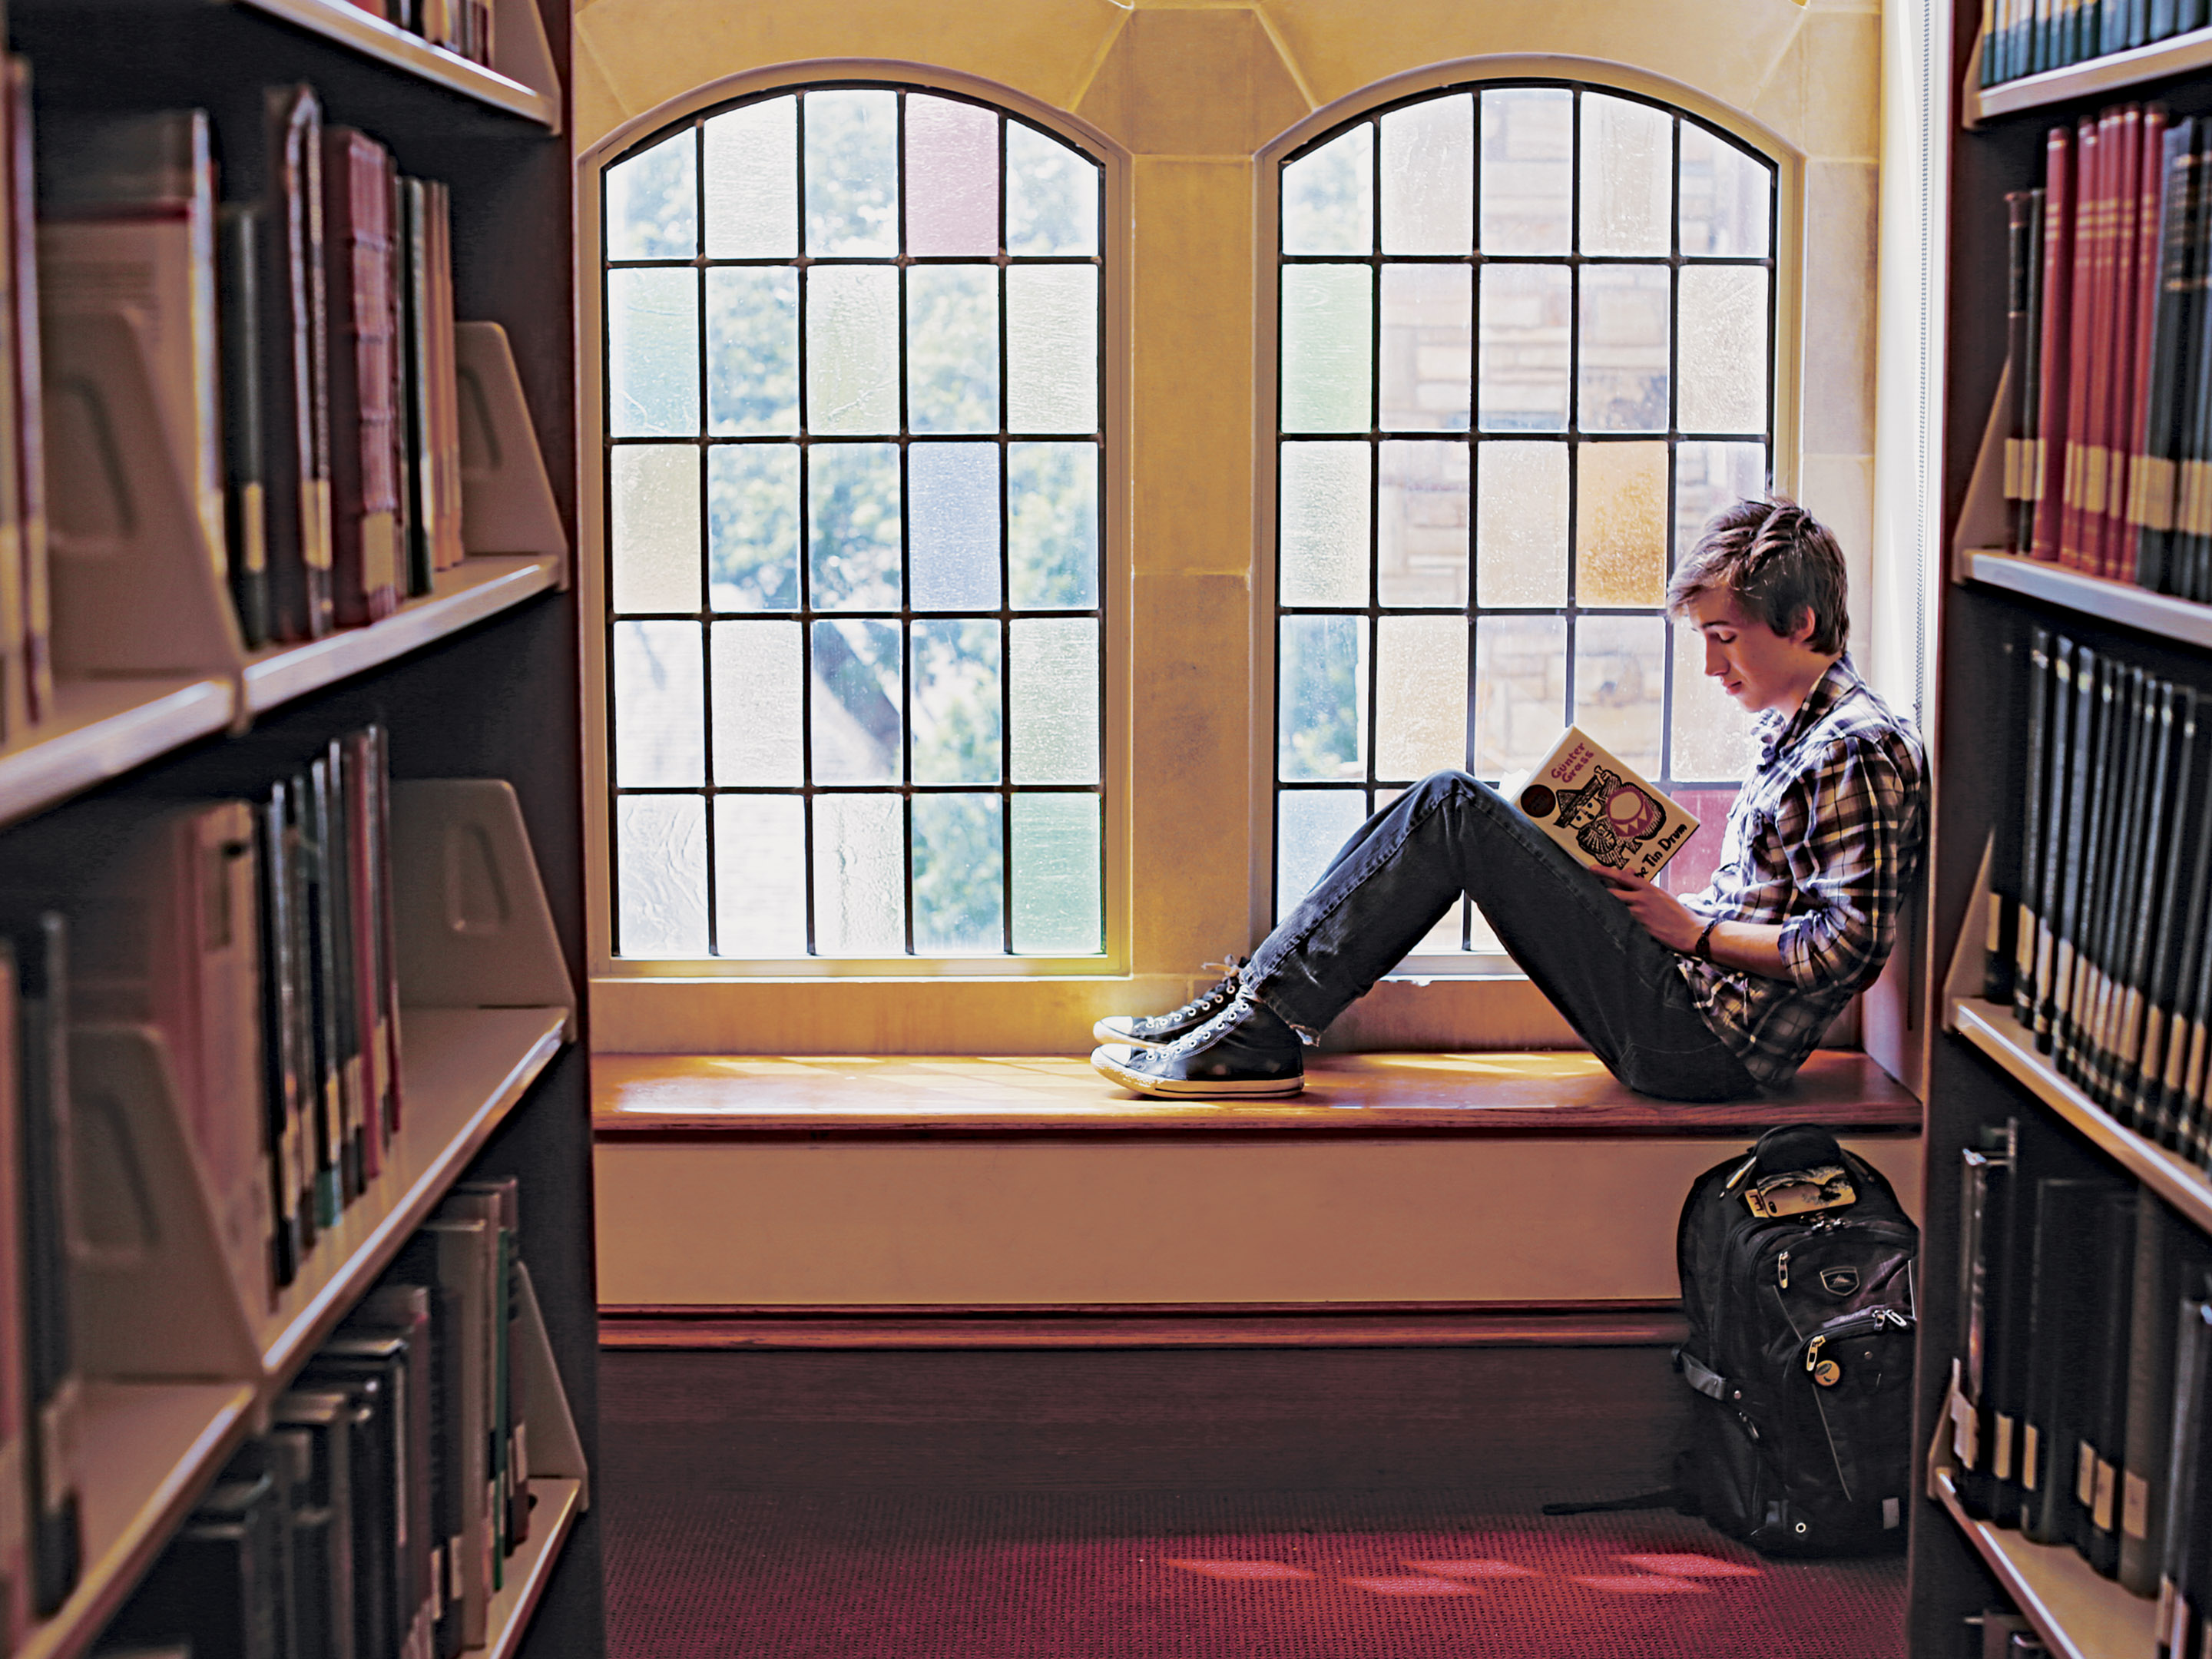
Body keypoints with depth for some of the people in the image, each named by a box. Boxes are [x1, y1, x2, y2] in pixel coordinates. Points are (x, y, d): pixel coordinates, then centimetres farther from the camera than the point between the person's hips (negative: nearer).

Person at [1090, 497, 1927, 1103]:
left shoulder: (1858, 748, -12)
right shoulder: (1795, 728, 19)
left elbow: (1851, 944, -20)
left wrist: (1695, 932, -12)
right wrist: (1656, 903, 8)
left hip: (1707, 1041, -10)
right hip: (1696, 1027, 10)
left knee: (1455, 811, -16)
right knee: (1443, 806, 4)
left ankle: (1266, 1033, -16)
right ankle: (1254, 1000, -1)